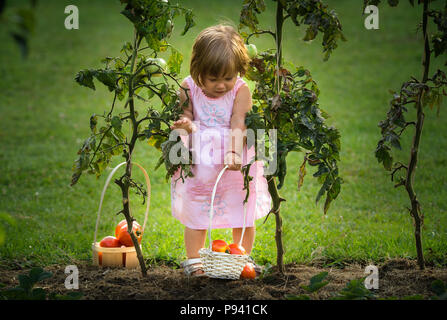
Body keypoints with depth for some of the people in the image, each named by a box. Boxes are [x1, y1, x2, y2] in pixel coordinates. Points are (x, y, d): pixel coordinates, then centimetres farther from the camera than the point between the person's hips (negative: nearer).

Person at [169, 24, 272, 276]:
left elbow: (239, 124, -21)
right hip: (199, 164, 0)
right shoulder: (189, 89, -8)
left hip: (235, 163, 0)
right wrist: (185, 124, -27)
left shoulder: (241, 90, -13)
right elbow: (186, 116, -2)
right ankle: (193, 260, 22)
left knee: (243, 214, 9)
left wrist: (233, 153, -35)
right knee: (196, 215, 7)